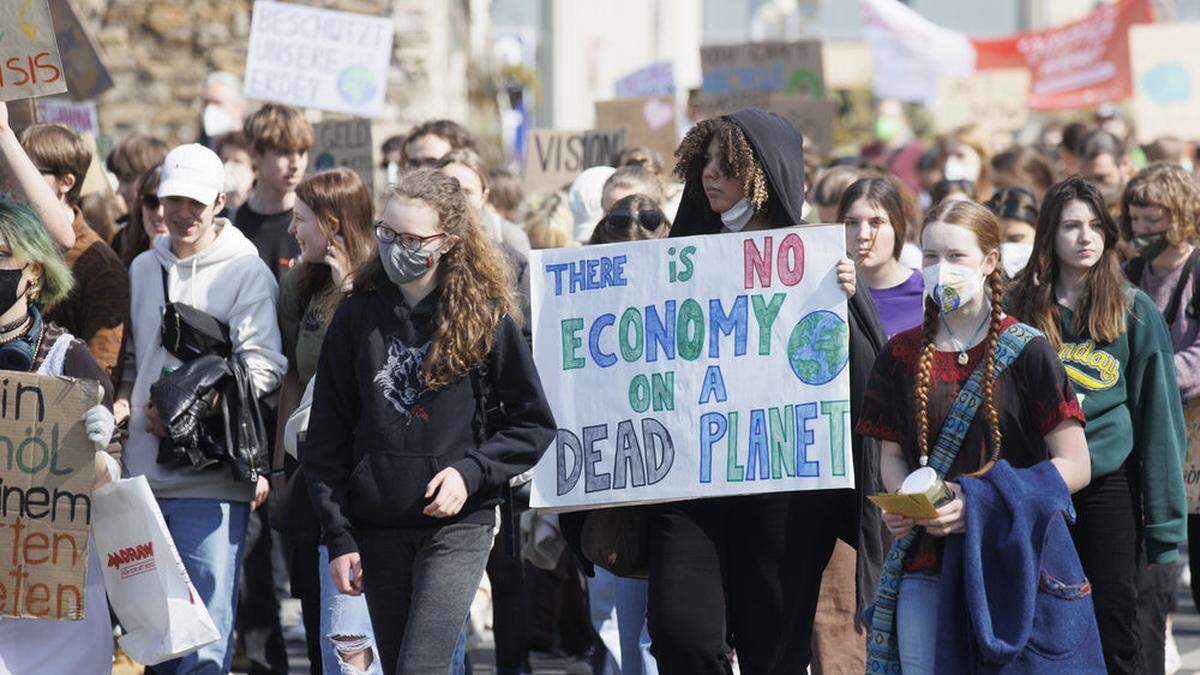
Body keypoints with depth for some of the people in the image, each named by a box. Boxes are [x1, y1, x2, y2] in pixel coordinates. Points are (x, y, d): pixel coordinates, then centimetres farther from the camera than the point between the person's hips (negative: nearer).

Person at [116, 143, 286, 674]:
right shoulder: (143, 268, 16)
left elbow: (262, 367, -10)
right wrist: (123, 401, 5)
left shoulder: (247, 272, -2)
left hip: (210, 480, -6)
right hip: (143, 475, 6)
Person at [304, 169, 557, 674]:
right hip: (378, 528, 3)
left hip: (458, 523, -3)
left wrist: (471, 471, -12)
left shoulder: (484, 317, -2)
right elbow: (327, 438, 6)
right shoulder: (357, 316, 4)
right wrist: (338, 536, 0)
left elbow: (533, 424, 3)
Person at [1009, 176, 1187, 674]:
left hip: (1110, 483, -2)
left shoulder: (1134, 311, 1)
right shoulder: (1022, 306, 6)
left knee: (1113, 620, -1)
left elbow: (1157, 416, 0)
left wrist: (1164, 521, -4)